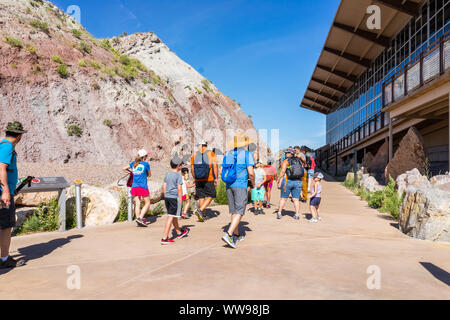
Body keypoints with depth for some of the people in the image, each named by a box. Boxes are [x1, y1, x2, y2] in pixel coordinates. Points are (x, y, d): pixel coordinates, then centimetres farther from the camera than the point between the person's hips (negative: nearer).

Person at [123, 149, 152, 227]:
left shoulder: (133, 164, 10)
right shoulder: (146, 164, -4)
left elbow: (124, 169, 23)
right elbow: (149, 175, 9)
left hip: (134, 186, 5)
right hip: (143, 186, -5)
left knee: (137, 204, 7)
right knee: (147, 203, 5)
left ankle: (138, 218, 7)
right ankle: (140, 218, -7)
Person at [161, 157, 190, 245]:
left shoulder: (167, 175, 10)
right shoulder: (178, 175, -10)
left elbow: (164, 186, 12)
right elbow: (179, 188, -13)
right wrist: (180, 200, -8)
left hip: (167, 197, 8)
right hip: (175, 198, -8)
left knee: (174, 216, 20)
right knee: (171, 217, -5)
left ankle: (179, 233, 38)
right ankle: (164, 238, -7)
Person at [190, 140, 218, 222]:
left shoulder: (194, 155, 4)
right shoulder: (211, 154, -4)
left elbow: (192, 168, 5)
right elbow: (215, 166, -10)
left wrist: (194, 178, 19)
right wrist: (216, 178, -5)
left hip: (198, 180, 3)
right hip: (209, 180, -3)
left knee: (201, 197, 13)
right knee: (210, 196, 6)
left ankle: (203, 215, 18)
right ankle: (200, 210, -11)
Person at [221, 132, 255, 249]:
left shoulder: (227, 154, 10)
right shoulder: (247, 154, -6)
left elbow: (222, 172, 11)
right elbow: (251, 173, -12)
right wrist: (253, 183, 6)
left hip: (229, 185, 6)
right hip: (240, 185, -6)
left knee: (234, 211, 15)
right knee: (239, 212, -4)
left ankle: (236, 235, 24)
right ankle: (228, 235, -16)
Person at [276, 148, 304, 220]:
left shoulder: (286, 161, -3)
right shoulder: (299, 161, 12)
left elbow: (282, 172, -13)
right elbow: (302, 173, 11)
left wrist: (278, 180, -5)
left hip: (287, 181, -4)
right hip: (298, 182, 4)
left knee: (283, 198, 4)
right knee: (296, 199, 7)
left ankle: (279, 213, 6)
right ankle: (297, 214, 5)